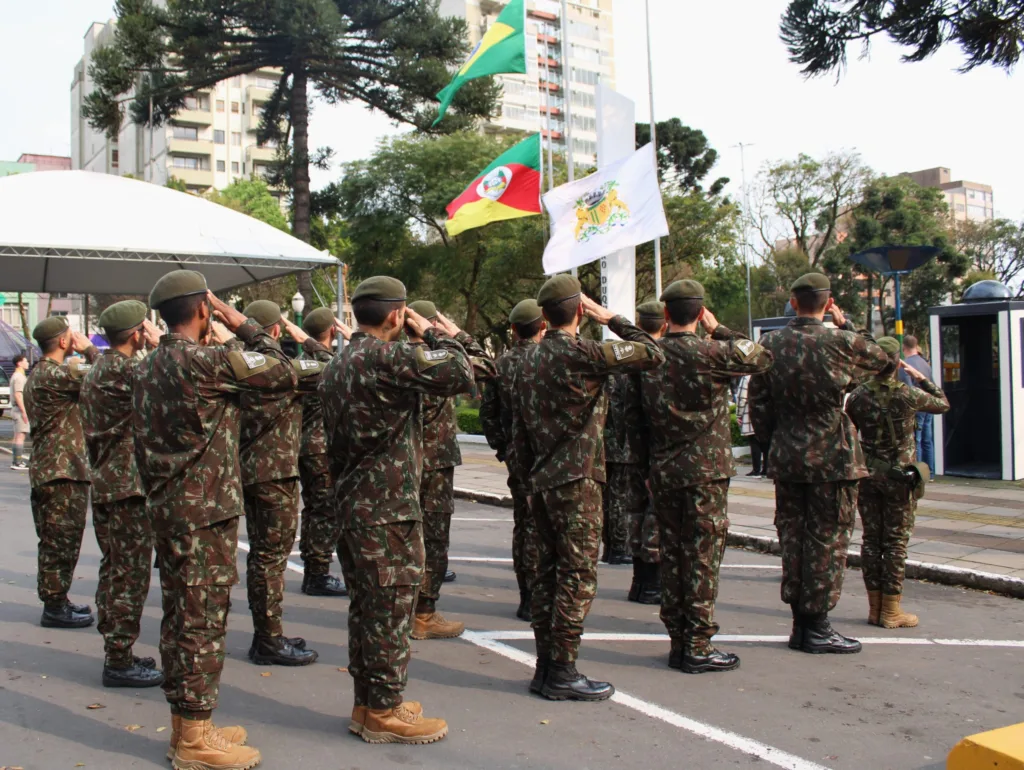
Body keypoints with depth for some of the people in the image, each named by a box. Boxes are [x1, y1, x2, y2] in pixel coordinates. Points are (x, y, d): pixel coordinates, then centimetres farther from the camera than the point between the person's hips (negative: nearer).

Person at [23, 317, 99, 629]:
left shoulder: (37, 375, 16)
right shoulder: (56, 375, -18)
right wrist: (89, 348, -6)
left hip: (46, 470, 10)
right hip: (63, 473, -10)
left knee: (56, 543, 16)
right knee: (61, 542, -3)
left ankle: (57, 601, 25)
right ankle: (54, 608, 4)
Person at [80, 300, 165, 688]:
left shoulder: (96, 371, 14)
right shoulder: (122, 369, -16)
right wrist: (160, 343, -13)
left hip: (104, 484, 10)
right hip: (129, 487, -10)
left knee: (113, 571, 15)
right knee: (131, 575, -4)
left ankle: (116, 652, 24)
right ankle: (119, 662, 1)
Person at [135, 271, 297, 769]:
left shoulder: (150, 366, 11)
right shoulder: (206, 359, -16)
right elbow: (284, 375, -11)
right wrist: (244, 327, -4)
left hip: (168, 507, 9)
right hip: (205, 511, -9)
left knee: (182, 616, 15)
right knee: (203, 620, -1)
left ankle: (185, 725, 25)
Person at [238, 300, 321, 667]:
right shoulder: (282, 367, -16)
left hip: (248, 469, 9)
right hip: (276, 472, -9)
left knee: (261, 555, 16)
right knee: (272, 556, -2)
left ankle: (265, 634, 26)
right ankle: (270, 641, 4)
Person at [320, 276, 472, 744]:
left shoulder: (338, 365, 14)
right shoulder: (389, 356, -16)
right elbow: (460, 373, -17)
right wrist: (430, 332, -3)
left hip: (353, 500, 9)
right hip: (389, 507, -9)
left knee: (366, 606, 15)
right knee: (391, 608, -1)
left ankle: (367, 702, 24)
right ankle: (384, 713, 8)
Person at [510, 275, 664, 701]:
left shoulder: (530, 358, 10)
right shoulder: (584, 353, -14)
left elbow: (518, 423, 13)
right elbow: (652, 354, -11)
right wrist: (613, 319, -2)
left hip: (542, 481, 8)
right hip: (577, 479, -8)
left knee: (549, 571, 12)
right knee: (578, 575, -2)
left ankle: (545, 666, 19)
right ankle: (562, 673, 1)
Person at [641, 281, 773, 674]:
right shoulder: (708, 352, -13)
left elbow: (645, 413, 10)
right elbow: (761, 357, -1)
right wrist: (720, 329, 6)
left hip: (663, 471, 6)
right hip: (705, 469, -6)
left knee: (672, 553, 11)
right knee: (703, 557, 0)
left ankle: (678, 641, 19)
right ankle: (699, 647, 5)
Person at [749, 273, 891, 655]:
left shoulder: (771, 343, 1)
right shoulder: (841, 342, -11)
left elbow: (757, 401, 5)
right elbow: (883, 359, 8)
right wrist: (847, 325, 12)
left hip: (786, 459, 5)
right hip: (832, 458, -4)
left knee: (792, 537, 11)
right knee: (828, 540, 3)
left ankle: (799, 623, 19)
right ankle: (817, 626, 7)